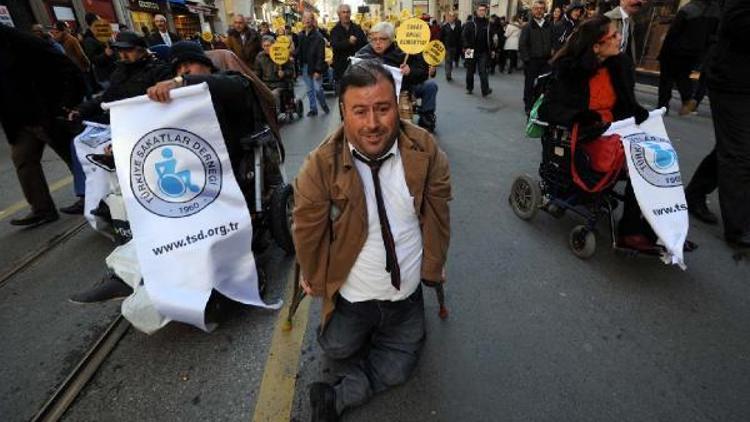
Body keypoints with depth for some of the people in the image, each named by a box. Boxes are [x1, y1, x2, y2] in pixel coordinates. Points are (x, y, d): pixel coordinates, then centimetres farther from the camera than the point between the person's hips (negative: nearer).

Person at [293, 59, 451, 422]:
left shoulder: (425, 151, -17)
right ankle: (368, 333, 49)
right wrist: (313, 278, 3)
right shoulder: (321, 165, -23)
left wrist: (433, 266, 5)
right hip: (349, 295, -1)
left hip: (407, 293, 2)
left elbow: (437, 214, -4)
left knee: (398, 370, 13)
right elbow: (308, 228, -10)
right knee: (337, 350, 22)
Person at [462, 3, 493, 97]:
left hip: (483, 52, 1)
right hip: (471, 51, -1)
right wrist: (466, 47, -18)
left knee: (483, 71, -10)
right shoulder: (470, 23, -2)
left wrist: (491, 50, 11)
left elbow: (490, 38, 13)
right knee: (470, 71, 10)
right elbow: (464, 36, -7)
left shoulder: (488, 24, 7)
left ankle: (485, 90, -15)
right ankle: (469, 88, 25)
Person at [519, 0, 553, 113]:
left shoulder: (549, 26, 9)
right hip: (531, 61, -2)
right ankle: (528, 106, 16)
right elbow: (522, 45, -6)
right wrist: (526, 59, -12)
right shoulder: (527, 27, 0)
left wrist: (551, 56, 0)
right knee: (529, 85, 6)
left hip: (545, 61, 2)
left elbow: (553, 43, 10)